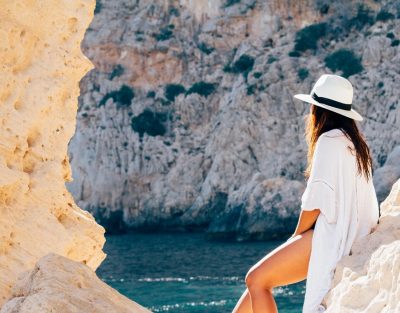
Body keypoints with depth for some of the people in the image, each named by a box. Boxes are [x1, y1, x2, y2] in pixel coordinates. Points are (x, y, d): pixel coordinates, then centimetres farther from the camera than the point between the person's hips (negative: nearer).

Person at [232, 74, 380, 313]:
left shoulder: (330, 140, -12)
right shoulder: (354, 142, 17)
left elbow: (317, 201, -16)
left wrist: (297, 236, 0)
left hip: (330, 237, -10)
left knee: (257, 280, -11)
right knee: (258, 278, 13)